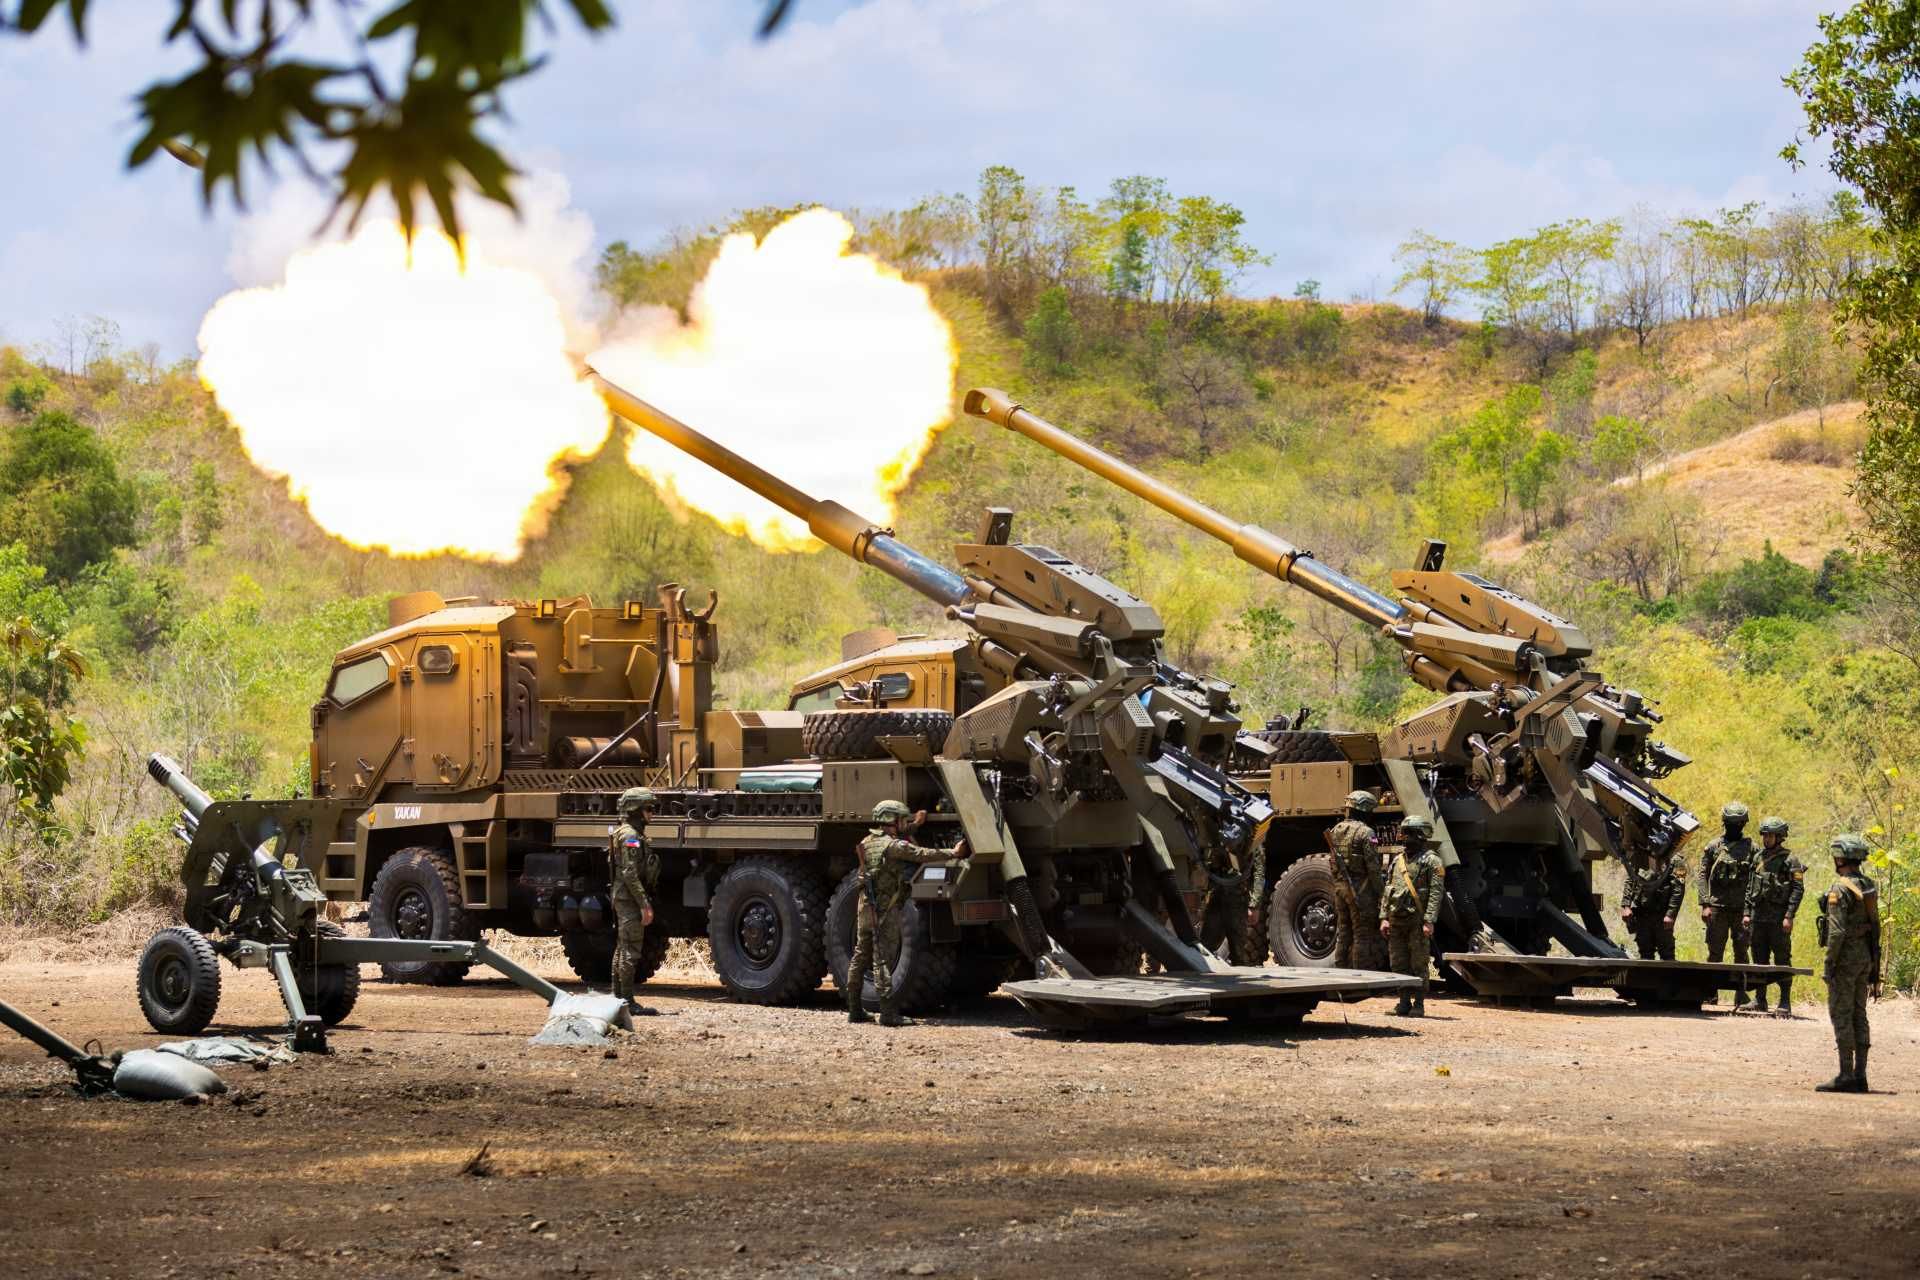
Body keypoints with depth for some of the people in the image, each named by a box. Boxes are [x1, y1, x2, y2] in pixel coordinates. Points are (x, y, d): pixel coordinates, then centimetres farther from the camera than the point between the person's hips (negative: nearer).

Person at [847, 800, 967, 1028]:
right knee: (883, 960, -10)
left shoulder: (867, 842, 12)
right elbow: (923, 854, -14)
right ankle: (888, 1013, -11)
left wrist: (913, 825, 34)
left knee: (860, 956, 12)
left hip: (865, 906, 8)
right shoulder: (893, 846, -13)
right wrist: (953, 853, -4)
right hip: (885, 910, -8)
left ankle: (855, 1009, 16)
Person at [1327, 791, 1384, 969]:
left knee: (1343, 933, 14)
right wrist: (1377, 892, -9)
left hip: (1340, 887, 7)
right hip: (1360, 889, -7)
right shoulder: (1365, 832, -14)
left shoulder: (1336, 830, 9)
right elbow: (1373, 867, -15)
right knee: (1362, 936, -3)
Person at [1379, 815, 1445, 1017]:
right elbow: (1387, 891, 17)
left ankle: (1419, 1004, 3)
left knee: (1418, 965, -2)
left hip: (1418, 922, -6)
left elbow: (1436, 893, -10)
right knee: (1398, 964, 7)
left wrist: (1429, 922, -18)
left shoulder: (1431, 861, -4)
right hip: (1396, 922, 6)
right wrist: (1384, 917, 7)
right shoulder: (1398, 859, 16)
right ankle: (1404, 1002, 15)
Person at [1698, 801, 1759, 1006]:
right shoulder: (1713, 847, 6)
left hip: (1742, 909, 0)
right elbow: (1703, 876, 4)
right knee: (1714, 951, 2)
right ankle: (1711, 992, 8)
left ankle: (1741, 995, 4)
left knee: (1741, 952, 1)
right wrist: (1704, 904, -6)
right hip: (1717, 907, 0)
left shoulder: (1751, 849, 5)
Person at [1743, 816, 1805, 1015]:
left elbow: (1798, 889, -11)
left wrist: (1789, 916, -17)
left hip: (1779, 918, -6)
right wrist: (1747, 913, 11)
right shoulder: (1758, 858, 13)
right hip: (1758, 916, 6)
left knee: (1782, 959, -4)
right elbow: (1750, 887, 18)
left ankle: (1785, 1002, 0)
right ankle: (1760, 1000, 16)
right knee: (1759, 959, 9)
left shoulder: (1789, 860, -6)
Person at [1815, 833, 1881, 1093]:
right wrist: (1874, 965, 19)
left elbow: (1837, 931, -21)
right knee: (1859, 1016, 11)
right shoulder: (1869, 887, 10)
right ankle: (1860, 1074, 11)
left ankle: (1846, 1076, -6)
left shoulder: (1840, 889, -16)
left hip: (1846, 956, -8)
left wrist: (1829, 963, -16)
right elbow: (1875, 925, 14)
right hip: (1866, 955, 8)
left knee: (1841, 1015, -4)